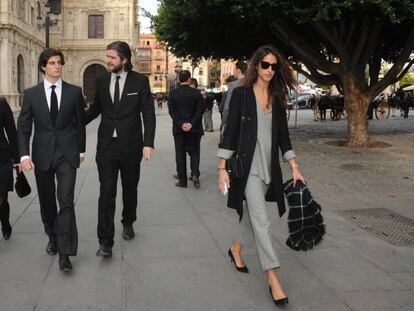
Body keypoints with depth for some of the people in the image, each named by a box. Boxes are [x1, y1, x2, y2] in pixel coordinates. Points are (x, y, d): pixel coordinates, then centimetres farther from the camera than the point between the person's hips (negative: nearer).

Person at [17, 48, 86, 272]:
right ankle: (53, 238, 36)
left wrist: (81, 150, 12)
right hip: (42, 155, 2)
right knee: (46, 202, 13)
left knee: (66, 201, -12)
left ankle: (64, 253, -9)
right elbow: (23, 126, 1)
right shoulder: (31, 94, 2)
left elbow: (80, 122, 9)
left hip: (67, 154, -2)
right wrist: (24, 155, -10)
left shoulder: (74, 92, 2)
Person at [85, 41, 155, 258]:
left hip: (131, 145, -1)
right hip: (106, 146, 1)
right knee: (106, 193, -4)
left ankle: (128, 223, 41)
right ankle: (105, 242, -2)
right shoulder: (102, 81, 4)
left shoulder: (140, 81, -4)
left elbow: (148, 113, -6)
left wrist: (148, 143, -14)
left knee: (130, 188, 15)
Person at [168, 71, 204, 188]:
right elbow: (199, 111, -8)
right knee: (194, 152, 14)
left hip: (178, 129, 0)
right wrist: (191, 124, -11)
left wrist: (181, 124, -11)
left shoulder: (172, 93, -3)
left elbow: (172, 111, -8)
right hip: (194, 129, 0)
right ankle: (195, 174, -6)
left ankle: (182, 180, 10)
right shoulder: (196, 93, -4)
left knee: (180, 154, 7)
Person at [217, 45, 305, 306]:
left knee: (252, 213, 17)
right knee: (261, 221, -9)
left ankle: (236, 249, 42)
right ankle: (273, 279, -5)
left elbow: (283, 135, 11)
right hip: (247, 165, -5)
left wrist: (294, 167, 6)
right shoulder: (241, 94, -5)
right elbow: (230, 131, -6)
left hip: (269, 166, 5)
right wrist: (222, 168, -9)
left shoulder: (277, 98, 8)